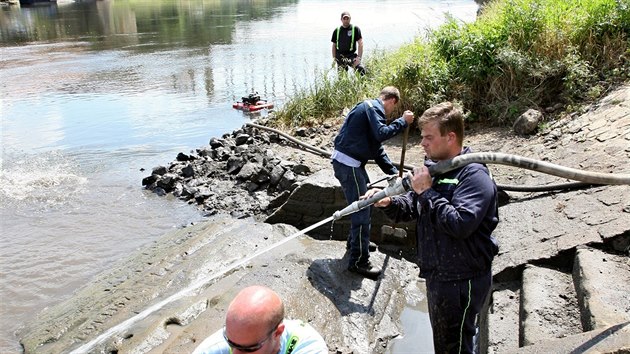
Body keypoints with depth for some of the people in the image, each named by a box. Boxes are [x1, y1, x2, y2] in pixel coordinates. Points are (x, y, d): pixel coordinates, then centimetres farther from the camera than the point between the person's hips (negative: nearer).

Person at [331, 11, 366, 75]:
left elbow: (360, 43, -6)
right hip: (340, 57, 3)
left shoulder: (355, 29, 0)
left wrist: (359, 57, -16)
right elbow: (334, 45, 16)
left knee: (361, 69, -28)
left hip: (351, 55, -3)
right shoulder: (337, 31, 9)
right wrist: (334, 58, 6)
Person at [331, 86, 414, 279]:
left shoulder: (371, 108, 21)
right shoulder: (373, 107, -9)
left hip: (352, 162, 10)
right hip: (348, 163, -10)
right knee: (362, 209, -6)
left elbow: (377, 148, 23)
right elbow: (381, 134, -25)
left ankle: (356, 241, 43)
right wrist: (402, 121, -14)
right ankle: (358, 261, 1)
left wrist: (393, 171, 23)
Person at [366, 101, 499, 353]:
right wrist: (388, 203, -7)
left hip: (462, 280, -9)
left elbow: (460, 224, -32)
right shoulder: (434, 167, 8)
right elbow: (411, 208, 12)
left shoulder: (474, 175, -20)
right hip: (436, 275, 9)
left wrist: (427, 192, -24)